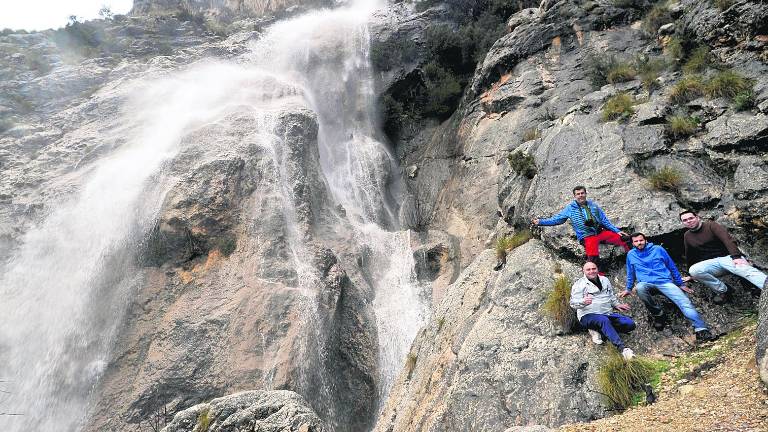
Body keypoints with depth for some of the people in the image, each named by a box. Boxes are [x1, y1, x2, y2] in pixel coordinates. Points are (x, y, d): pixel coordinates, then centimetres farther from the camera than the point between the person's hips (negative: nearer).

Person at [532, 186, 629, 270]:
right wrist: (540, 222, -5)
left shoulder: (593, 205, 10)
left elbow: (605, 221, 14)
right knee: (593, 261, -14)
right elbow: (556, 219, 4)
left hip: (601, 232, 3)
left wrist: (617, 231, 9)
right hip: (588, 237, -3)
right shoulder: (570, 208, 2)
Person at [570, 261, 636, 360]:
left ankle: (598, 330, -15)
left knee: (630, 324, -15)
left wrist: (617, 304, 13)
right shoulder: (579, 284, 1)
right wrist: (583, 302, -32)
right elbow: (573, 303, -10)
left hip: (608, 314, 6)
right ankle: (622, 348, -46)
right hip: (589, 316, -6)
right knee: (604, 320, -38)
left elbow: (612, 296, 33)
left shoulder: (605, 280, 19)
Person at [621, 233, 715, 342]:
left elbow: (672, 267, 17)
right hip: (647, 284, 0)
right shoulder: (631, 255, 14)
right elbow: (630, 274, 26)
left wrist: (681, 284, 15)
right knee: (640, 288, -37)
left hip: (665, 282, 1)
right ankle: (658, 314, -19)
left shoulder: (658, 249, 12)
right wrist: (628, 289, 28)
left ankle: (701, 330, -36)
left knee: (685, 302, -24)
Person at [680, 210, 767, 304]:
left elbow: (727, 239, -18)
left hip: (728, 257, -3)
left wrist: (736, 256, -33)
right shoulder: (687, 236, 11)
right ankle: (721, 290, -15)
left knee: (746, 270, -35)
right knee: (693, 270, -28)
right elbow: (689, 256, 22)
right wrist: (690, 274, 27)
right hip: (711, 263, 4)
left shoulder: (710, 225, -4)